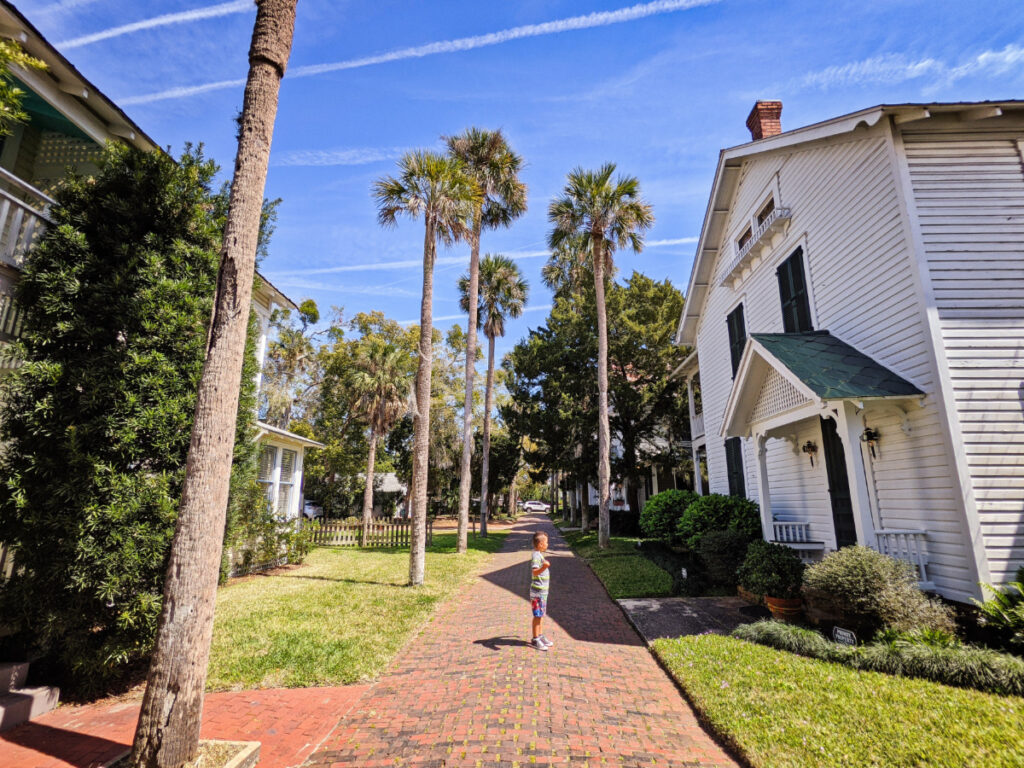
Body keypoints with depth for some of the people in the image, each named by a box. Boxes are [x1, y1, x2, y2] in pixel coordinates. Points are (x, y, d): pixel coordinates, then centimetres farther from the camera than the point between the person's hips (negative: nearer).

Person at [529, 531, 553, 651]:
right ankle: (535, 640, 10)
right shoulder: (536, 556, -20)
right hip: (538, 591, -9)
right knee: (537, 615, 0)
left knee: (541, 614, 17)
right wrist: (544, 567, -51)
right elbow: (534, 572, -36)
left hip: (543, 591, 9)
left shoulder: (540, 555, 10)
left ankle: (540, 636, 28)